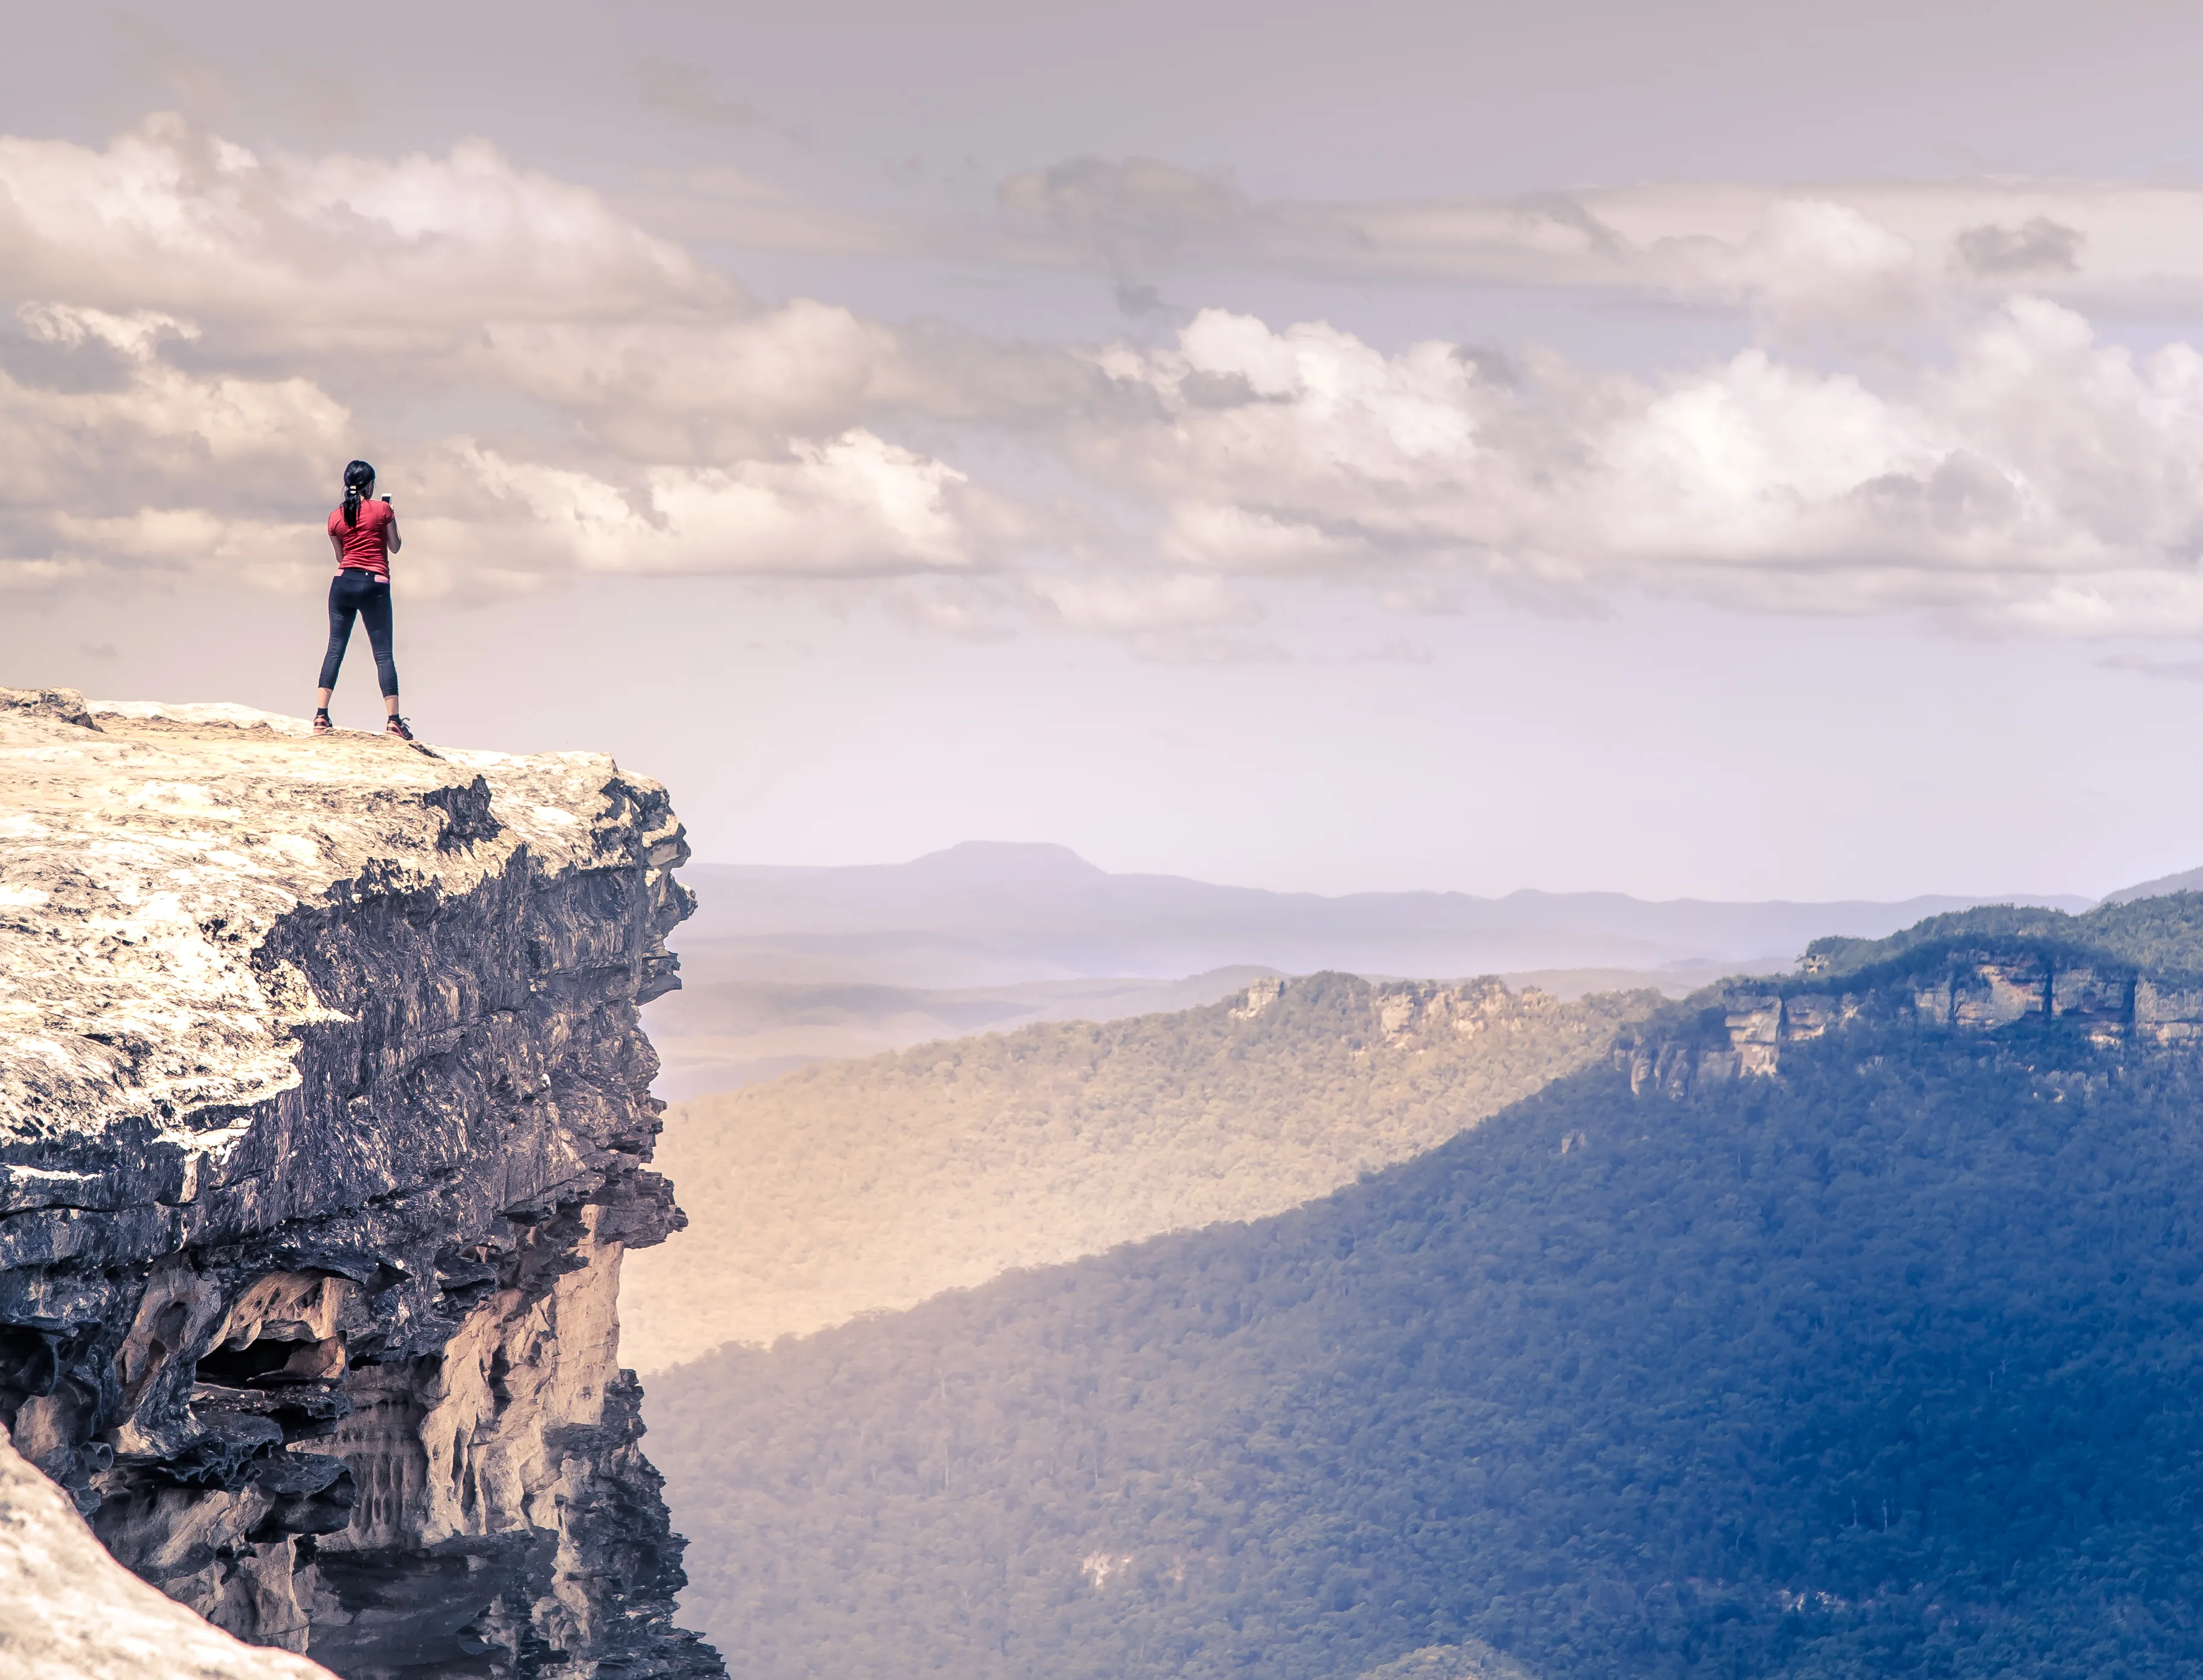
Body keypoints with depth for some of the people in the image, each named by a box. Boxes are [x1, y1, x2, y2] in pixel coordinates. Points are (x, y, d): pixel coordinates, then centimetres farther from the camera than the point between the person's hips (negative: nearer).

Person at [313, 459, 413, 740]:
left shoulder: (336, 517, 8)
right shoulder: (383, 509, -2)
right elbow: (395, 547, 9)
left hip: (344, 581, 3)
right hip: (375, 585, -3)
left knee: (335, 649, 6)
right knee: (383, 654, 0)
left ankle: (321, 716, -4)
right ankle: (393, 721, -5)